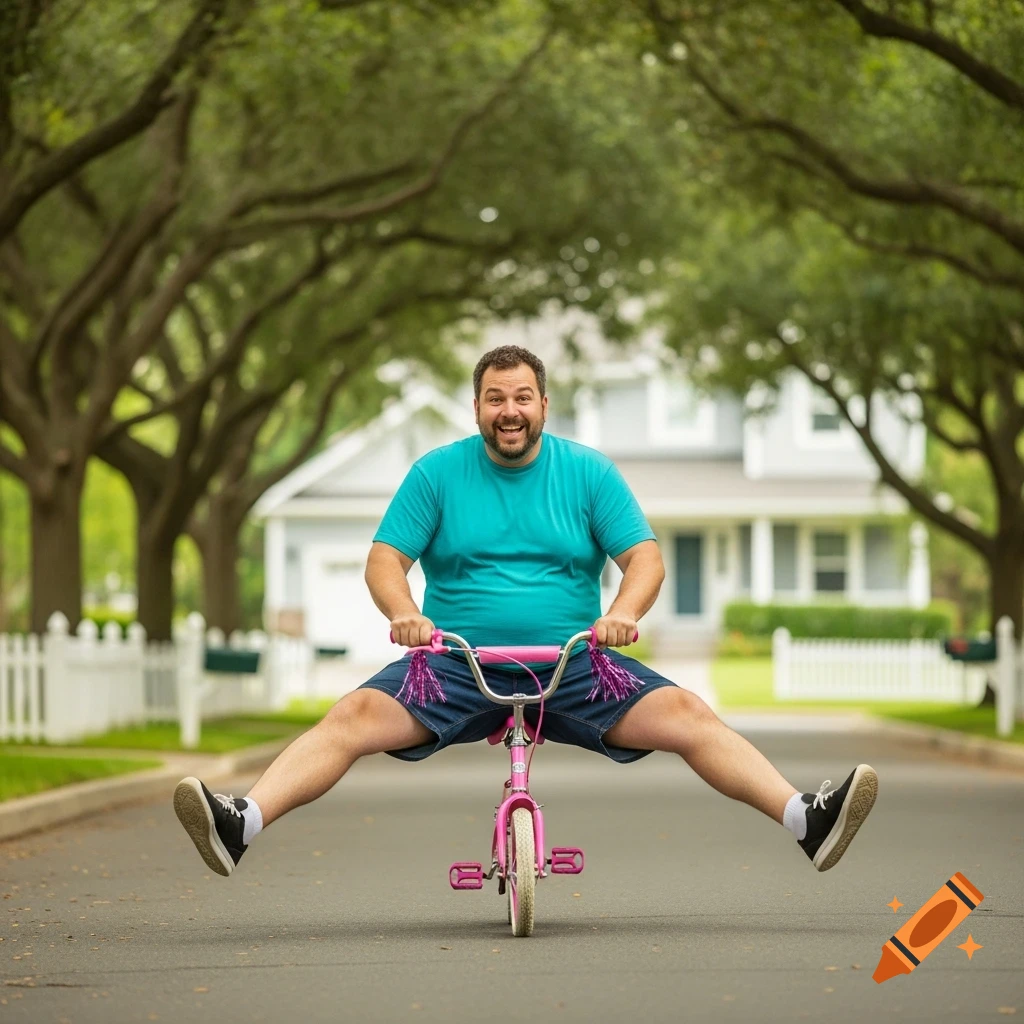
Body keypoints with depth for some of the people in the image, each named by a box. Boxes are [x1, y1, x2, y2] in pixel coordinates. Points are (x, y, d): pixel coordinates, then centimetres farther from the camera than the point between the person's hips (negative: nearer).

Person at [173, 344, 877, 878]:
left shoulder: (589, 473, 7)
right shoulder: (437, 473, 6)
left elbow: (645, 557, 1)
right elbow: (385, 559, 2)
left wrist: (622, 613, -21)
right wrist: (404, 612, -21)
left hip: (575, 667, 0)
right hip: (455, 666, 0)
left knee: (687, 715, -20)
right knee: (355, 717, -24)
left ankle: (807, 819, -26)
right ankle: (241, 825, -36)